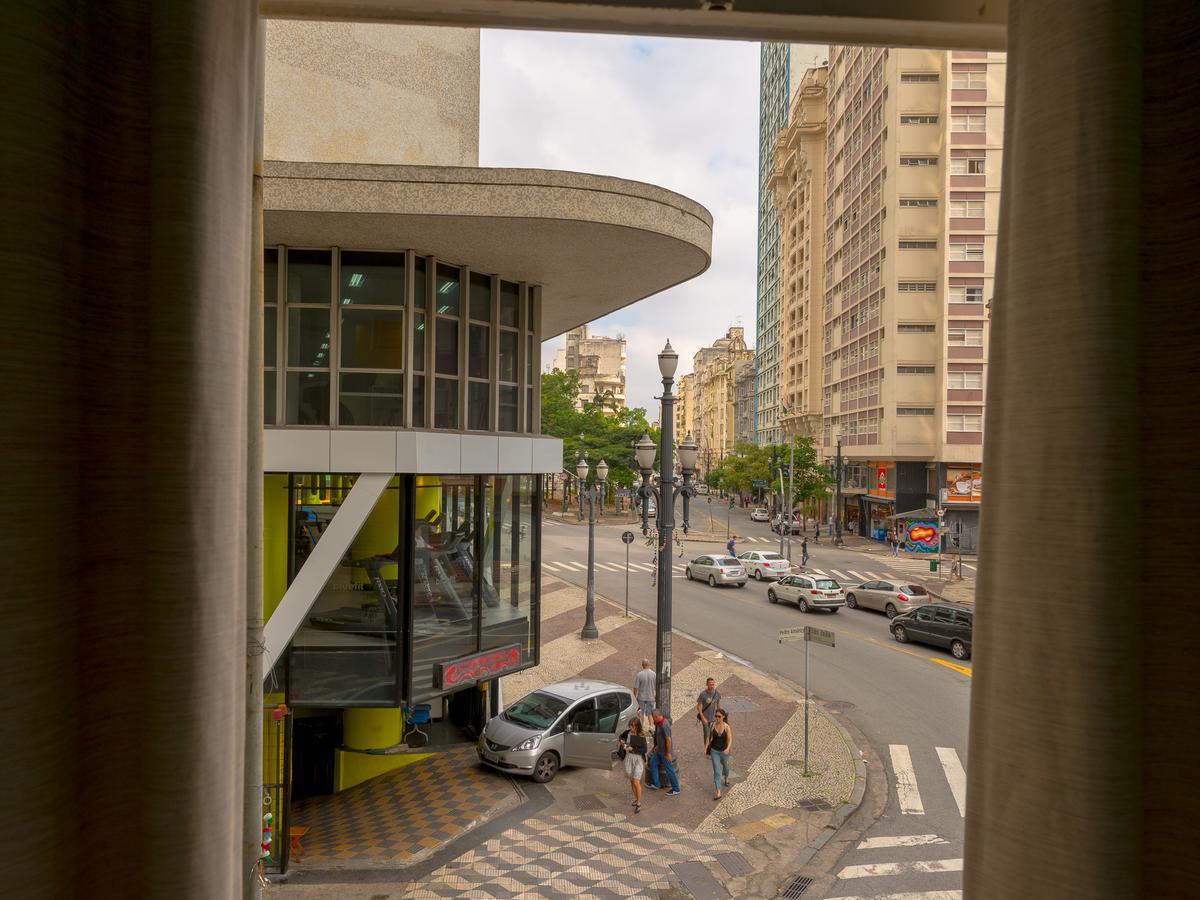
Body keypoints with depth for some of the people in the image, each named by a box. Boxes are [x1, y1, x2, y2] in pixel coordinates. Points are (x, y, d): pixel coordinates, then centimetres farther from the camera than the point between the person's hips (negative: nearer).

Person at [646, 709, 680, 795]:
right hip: (659, 750, 10)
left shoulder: (665, 725, -31)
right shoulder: (658, 723, -1)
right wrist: (656, 746, 22)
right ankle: (655, 784, 30)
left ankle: (676, 789, 16)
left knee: (669, 770, 2)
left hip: (665, 752, -10)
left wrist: (668, 753, -22)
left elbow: (668, 740, -28)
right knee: (653, 763, 18)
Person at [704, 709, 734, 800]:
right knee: (717, 772, -4)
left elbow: (730, 740, -23)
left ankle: (726, 778, 60)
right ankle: (718, 793, 0)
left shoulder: (727, 727, -19)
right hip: (714, 751, 0)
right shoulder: (713, 725, -13)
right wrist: (706, 749, 1)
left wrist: (728, 749, -40)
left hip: (724, 751, 0)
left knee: (725, 766, 28)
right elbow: (709, 738, -1)